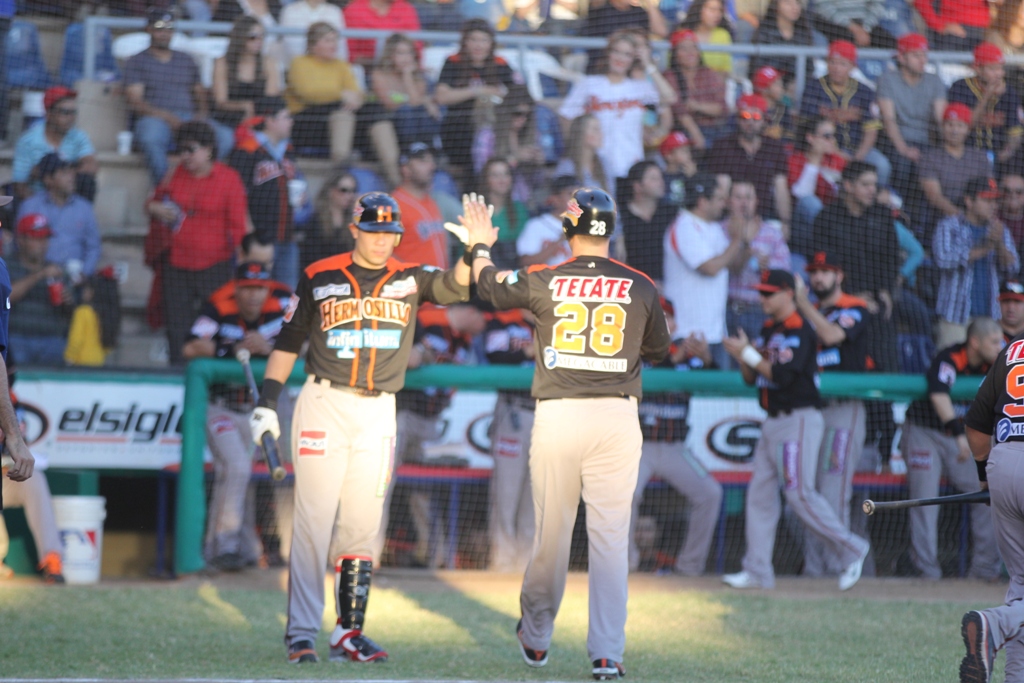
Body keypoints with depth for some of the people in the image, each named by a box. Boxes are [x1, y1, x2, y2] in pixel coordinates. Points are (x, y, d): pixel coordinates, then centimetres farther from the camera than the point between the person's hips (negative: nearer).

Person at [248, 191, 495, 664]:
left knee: (361, 530, 5)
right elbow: (288, 343, 6)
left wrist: (475, 251, -30)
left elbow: (455, 287, -11)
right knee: (313, 523, -6)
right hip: (324, 406, -2)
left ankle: (349, 633, 8)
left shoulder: (410, 280, 6)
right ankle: (301, 634, -6)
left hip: (378, 413, 3)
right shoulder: (320, 278, 3)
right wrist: (267, 403, 0)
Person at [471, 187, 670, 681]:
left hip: (557, 415, 0)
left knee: (551, 533, 10)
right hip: (617, 418, 0)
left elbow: (488, 284, 19)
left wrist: (480, 246, 38)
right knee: (610, 538, 0)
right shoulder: (640, 287, 3)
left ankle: (535, 637, 27)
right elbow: (658, 349, 18)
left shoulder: (544, 282, -1)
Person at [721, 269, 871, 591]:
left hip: (798, 420, -9)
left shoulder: (798, 330, -12)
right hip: (773, 422, 9)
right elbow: (752, 378, 16)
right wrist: (742, 357, -3)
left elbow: (783, 376, -22)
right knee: (760, 493, 5)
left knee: (799, 492, -13)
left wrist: (748, 354, -16)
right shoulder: (769, 329, 15)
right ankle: (757, 571, 7)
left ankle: (851, 550, -3)